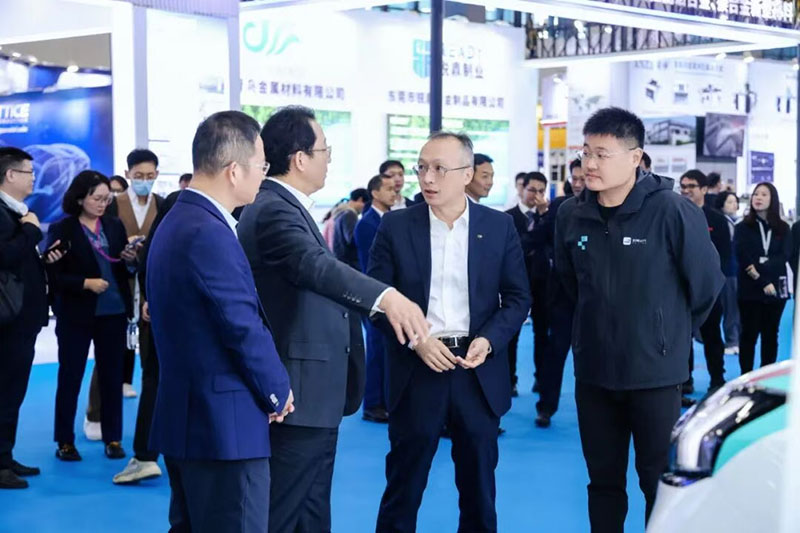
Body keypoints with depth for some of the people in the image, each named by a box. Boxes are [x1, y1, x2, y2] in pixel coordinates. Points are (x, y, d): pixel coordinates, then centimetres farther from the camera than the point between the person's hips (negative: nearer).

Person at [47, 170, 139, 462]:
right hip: (76, 314, -3)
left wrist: (131, 259, -10)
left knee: (112, 376, 10)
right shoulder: (62, 229, -5)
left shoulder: (115, 225, 6)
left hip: (114, 312, 4)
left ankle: (113, 439, 19)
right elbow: (54, 275, -8)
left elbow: (126, 270, 11)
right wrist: (86, 283, -20)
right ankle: (65, 441, 15)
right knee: (70, 377, 5)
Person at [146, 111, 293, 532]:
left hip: (188, 416, 10)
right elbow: (244, 328, -20)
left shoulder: (179, 220, 13)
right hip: (224, 423, -10)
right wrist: (278, 392, -4)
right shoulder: (208, 232, -20)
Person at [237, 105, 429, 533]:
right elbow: (317, 267, -37)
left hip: (313, 391, 11)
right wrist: (384, 296, -52)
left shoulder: (284, 206, 14)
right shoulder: (274, 209, -19)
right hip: (299, 393, -11)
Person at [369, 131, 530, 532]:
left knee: (479, 487, 12)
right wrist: (415, 340, -14)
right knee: (403, 484, 7)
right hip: (416, 371, -1)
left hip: (479, 372, 1)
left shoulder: (499, 227, 2)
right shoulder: (395, 227, 0)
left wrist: (488, 340, -11)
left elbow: (518, 298, 4)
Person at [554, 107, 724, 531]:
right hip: (593, 372, 4)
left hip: (656, 373, -4)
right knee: (603, 480, 15)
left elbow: (706, 283, -3)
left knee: (660, 482, 8)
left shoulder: (672, 211, -15)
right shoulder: (571, 215, -2)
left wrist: (671, 331, 7)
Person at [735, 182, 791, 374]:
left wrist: (762, 266, -19)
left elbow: (784, 256, -4)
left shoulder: (783, 228, 9)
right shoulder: (743, 227, 3)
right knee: (749, 334, -2)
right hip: (750, 289, -2)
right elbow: (743, 258, -7)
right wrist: (763, 283, -15)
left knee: (771, 334, 6)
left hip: (777, 288, 2)